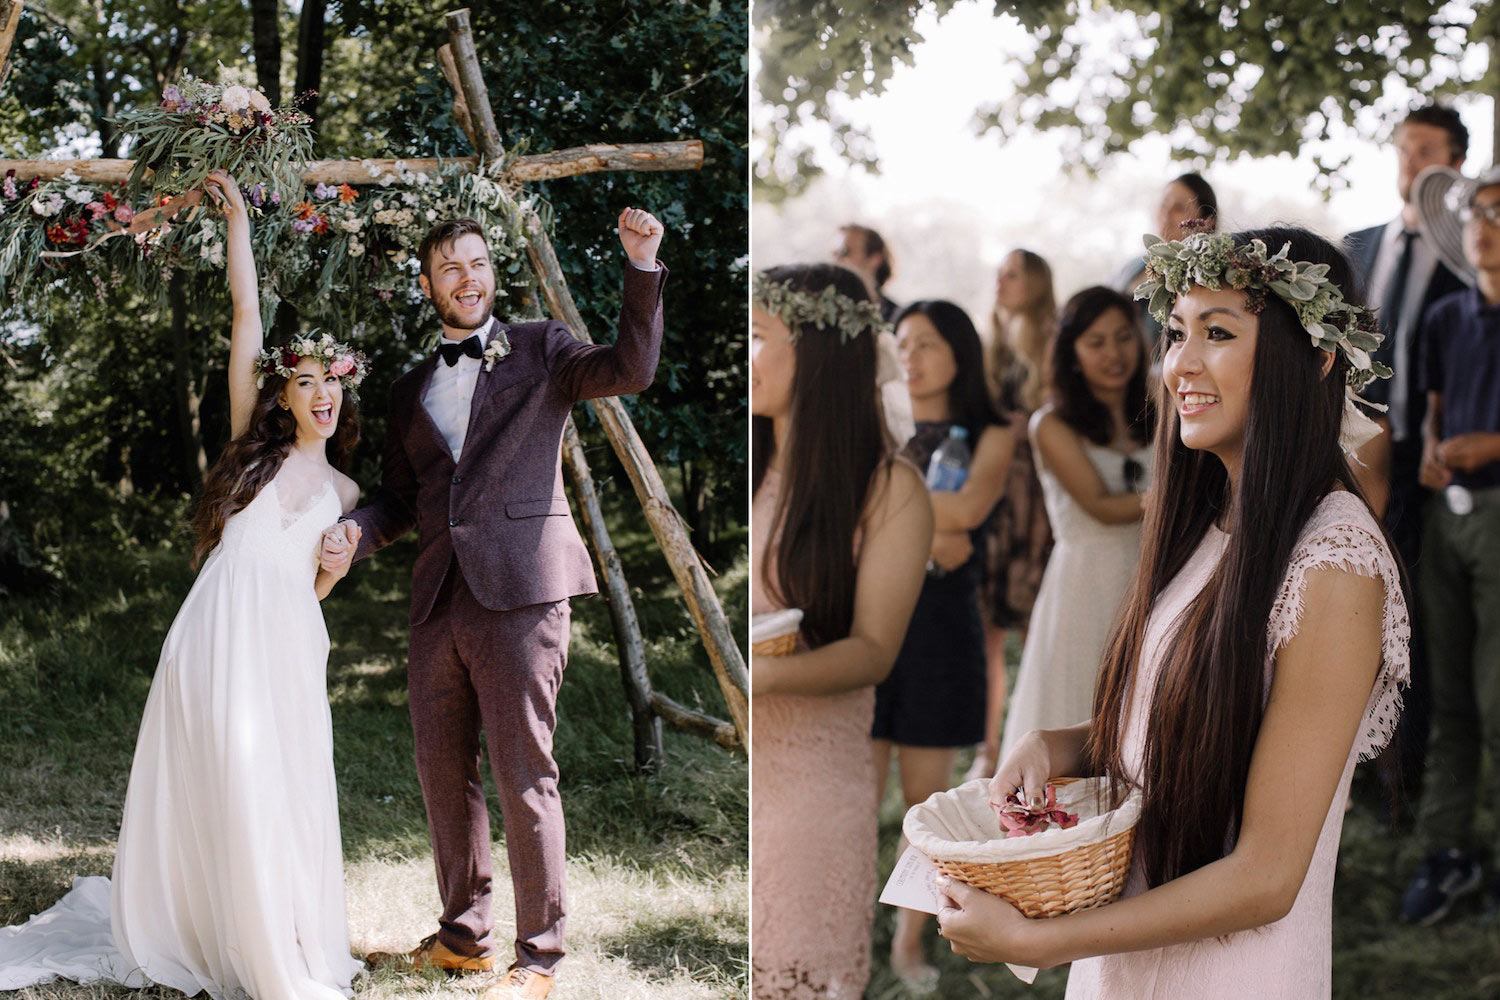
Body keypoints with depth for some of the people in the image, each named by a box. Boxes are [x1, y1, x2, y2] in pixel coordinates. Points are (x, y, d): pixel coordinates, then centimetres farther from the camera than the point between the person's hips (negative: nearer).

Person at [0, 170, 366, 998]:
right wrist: (237, 219, 6)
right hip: (219, 630, -3)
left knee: (289, 796, 1)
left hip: (289, 643, 3)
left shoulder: (342, 492, 20)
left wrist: (336, 565, 2)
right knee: (228, 789, -7)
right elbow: (245, 317, 7)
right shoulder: (254, 444, 11)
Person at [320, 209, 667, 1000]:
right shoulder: (410, 392, 20)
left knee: (524, 777, -6)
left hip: (518, 587, -6)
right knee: (444, 773, 11)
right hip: (438, 600, 6)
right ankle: (463, 935, 24)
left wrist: (642, 269, -21)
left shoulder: (539, 349, 6)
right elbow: (401, 497, 21)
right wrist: (356, 531, 0)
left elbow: (630, 371, -9)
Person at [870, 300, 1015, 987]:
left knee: (925, 799, 6)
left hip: (941, 628, 0)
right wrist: (925, 536, -17)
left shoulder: (988, 435, 5)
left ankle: (910, 943, 18)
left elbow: (969, 507, -14)